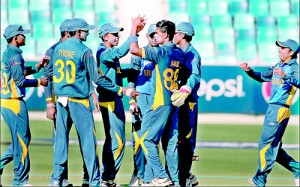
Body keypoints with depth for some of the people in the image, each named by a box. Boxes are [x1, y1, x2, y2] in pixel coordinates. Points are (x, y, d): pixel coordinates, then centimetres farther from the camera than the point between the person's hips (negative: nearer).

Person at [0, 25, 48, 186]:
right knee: (22, 140, -3)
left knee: (22, 139, 17)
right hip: (14, 103, -10)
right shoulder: (15, 56, -15)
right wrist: (39, 82, -9)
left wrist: (37, 67, 22)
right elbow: (20, 81, -20)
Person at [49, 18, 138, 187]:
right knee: (88, 139, -1)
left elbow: (54, 74, 13)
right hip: (79, 102, -6)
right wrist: (122, 90, -9)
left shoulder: (58, 48, 6)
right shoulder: (84, 51, -12)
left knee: (61, 138, 9)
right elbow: (98, 79, -13)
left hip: (61, 99, 6)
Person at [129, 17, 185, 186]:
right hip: (175, 102, 8)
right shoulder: (180, 53, 8)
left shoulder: (161, 52, -15)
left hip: (160, 102, -8)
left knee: (146, 138, 0)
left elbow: (134, 49, -20)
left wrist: (134, 28, -7)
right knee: (171, 141, 10)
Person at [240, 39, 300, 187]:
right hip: (272, 108, 9)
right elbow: (262, 77, 24)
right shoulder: (277, 67, 16)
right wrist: (248, 70, 7)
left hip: (280, 110, -9)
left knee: (266, 144, -8)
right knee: (273, 147, 12)